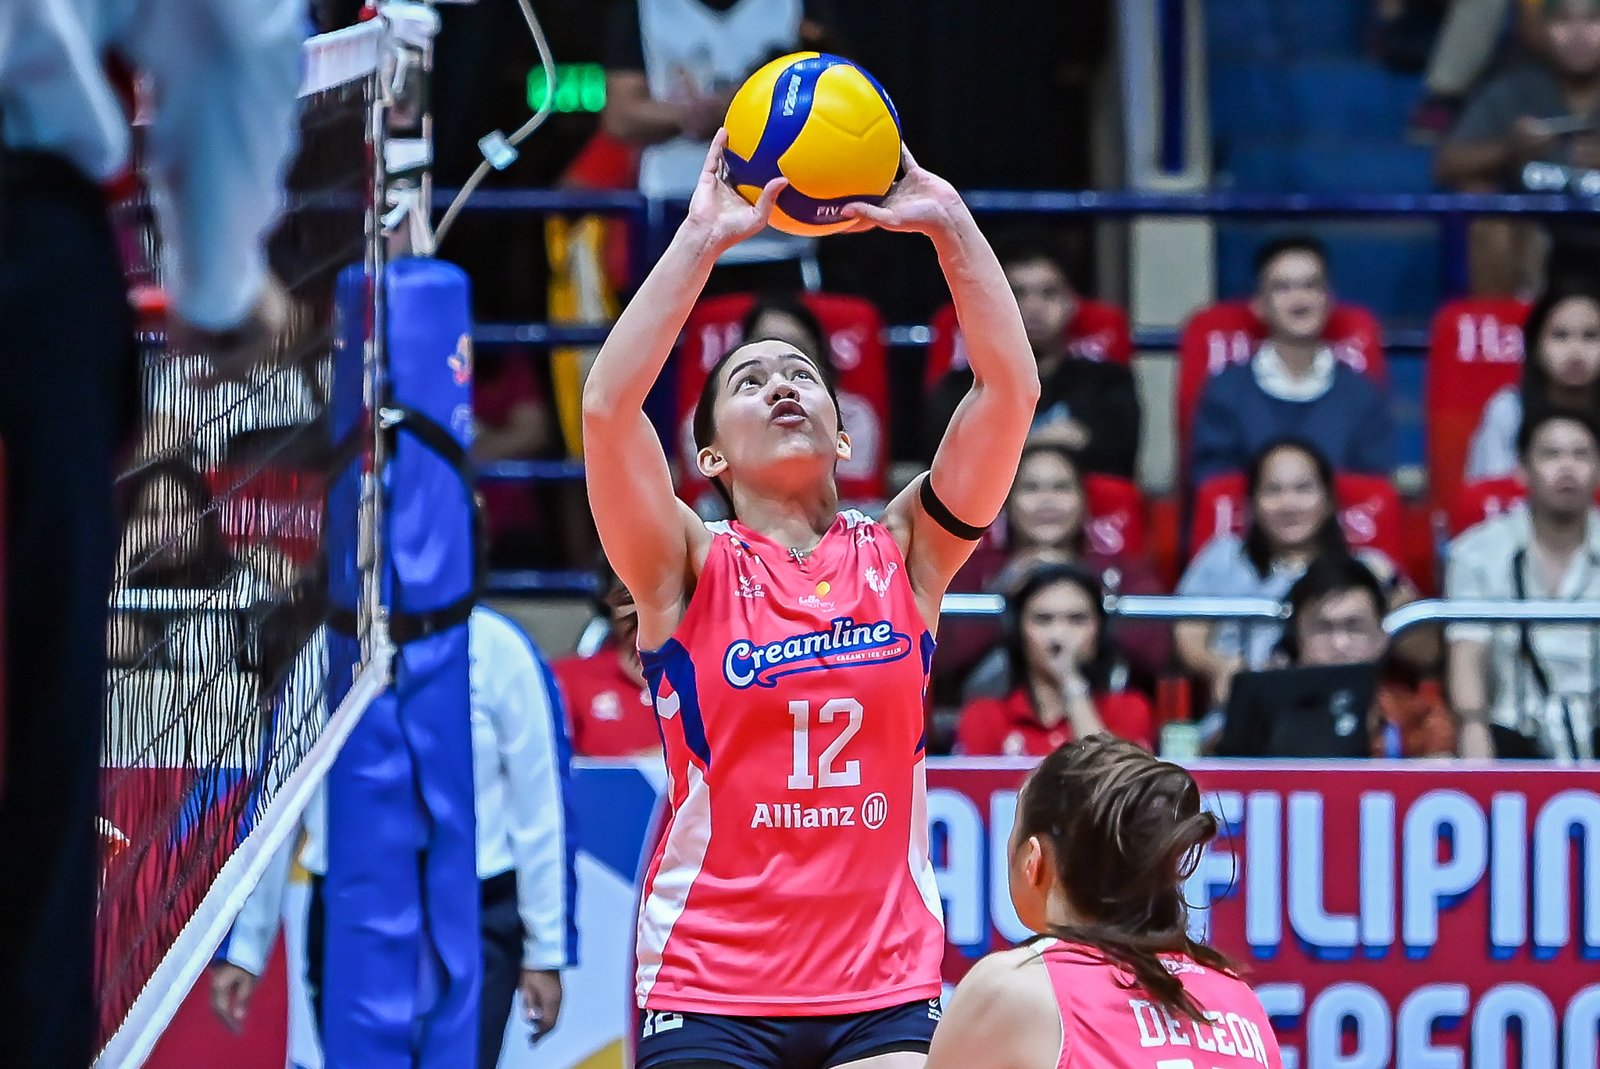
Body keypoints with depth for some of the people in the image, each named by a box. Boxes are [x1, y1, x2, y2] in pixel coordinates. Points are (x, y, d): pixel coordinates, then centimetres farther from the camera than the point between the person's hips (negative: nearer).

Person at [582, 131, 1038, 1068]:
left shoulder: (902, 555, 7)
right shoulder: (692, 570, 2)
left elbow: (1011, 389, -3)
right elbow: (609, 408, -15)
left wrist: (947, 221, -8)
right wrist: (706, 237, -14)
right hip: (711, 985, -1)